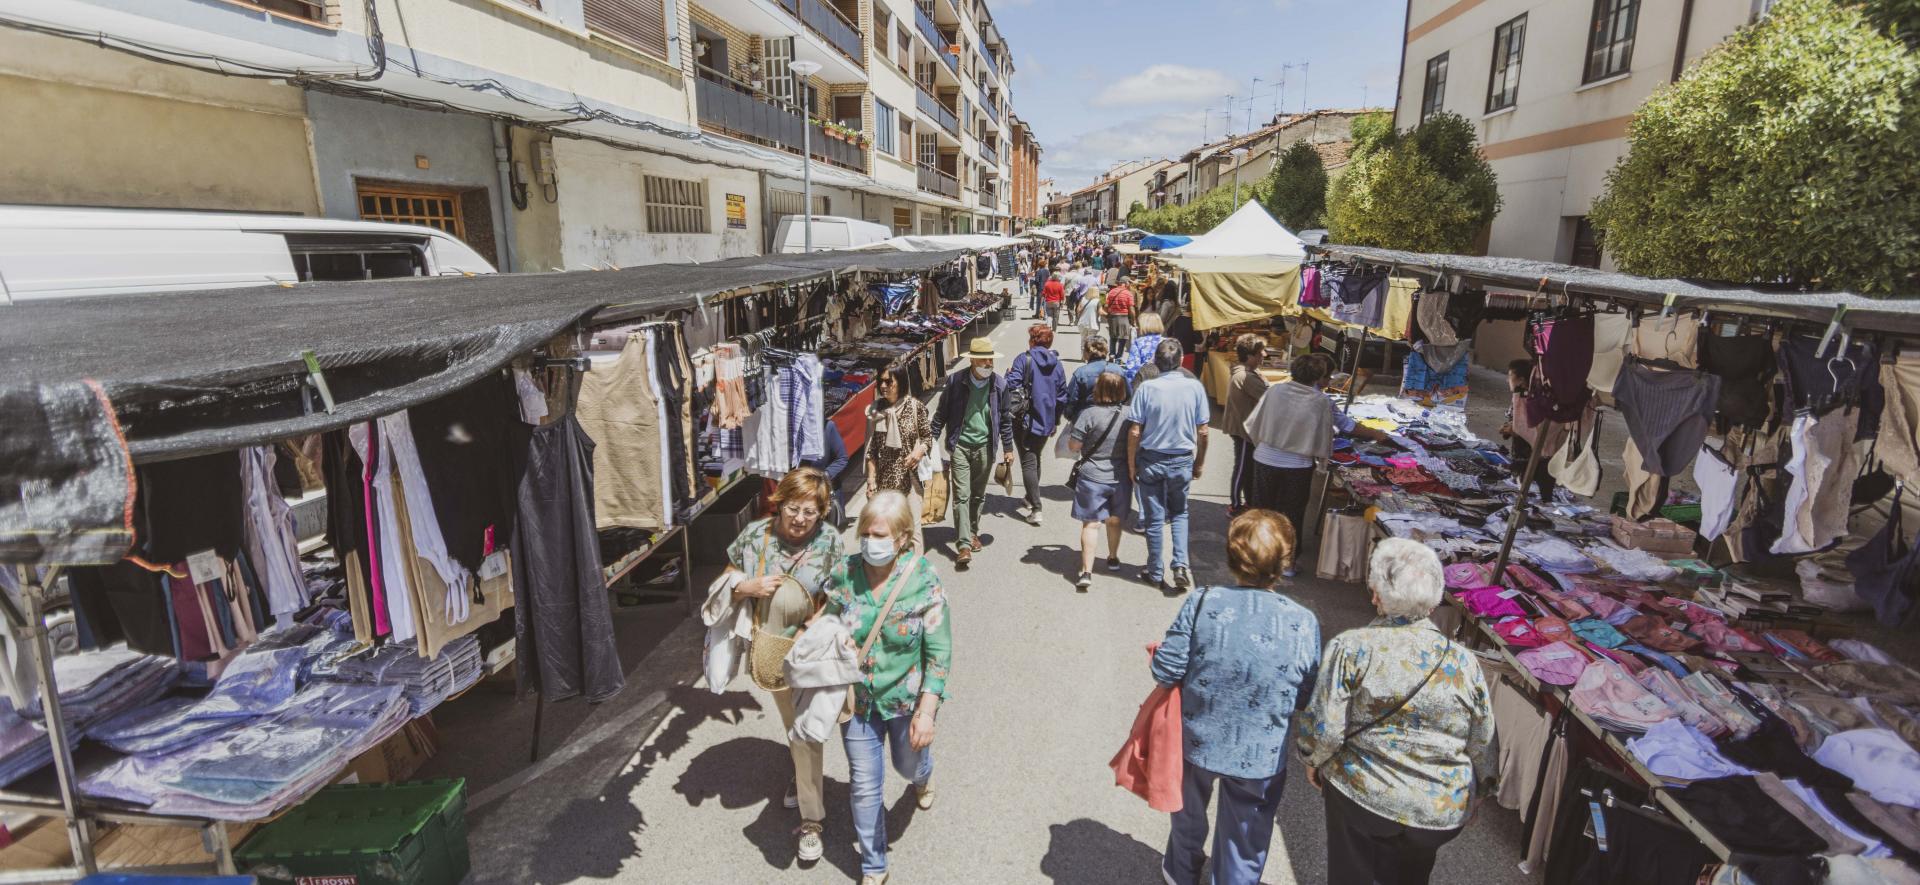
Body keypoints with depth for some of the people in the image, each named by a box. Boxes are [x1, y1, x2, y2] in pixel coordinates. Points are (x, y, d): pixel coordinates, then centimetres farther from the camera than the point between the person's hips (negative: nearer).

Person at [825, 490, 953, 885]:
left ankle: (922, 776, 63)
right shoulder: (845, 573, -14)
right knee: (865, 787, 11)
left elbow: (939, 652, -16)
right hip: (857, 699, 2)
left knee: (908, 764, 24)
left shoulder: (924, 581, -21)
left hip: (907, 698, -1)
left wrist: (927, 711, -18)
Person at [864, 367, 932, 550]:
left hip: (909, 476, -2)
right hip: (883, 478, 2)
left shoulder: (915, 406, -4)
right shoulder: (875, 410, 2)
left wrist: (920, 450, -16)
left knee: (912, 525, 0)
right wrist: (871, 480, 1)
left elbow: (928, 436, 5)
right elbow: (871, 449, 5)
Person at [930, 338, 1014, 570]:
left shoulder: (999, 384, -1)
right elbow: (941, 414, 1)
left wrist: (1008, 448, 10)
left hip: (985, 446, 2)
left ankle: (972, 532, 35)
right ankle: (963, 545, -7)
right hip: (960, 446, -2)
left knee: (978, 495, 15)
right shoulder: (955, 381, -7)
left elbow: (1005, 419, 8)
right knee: (961, 496, -7)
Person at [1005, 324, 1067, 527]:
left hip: (1025, 420, -5)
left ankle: (1035, 509, -7)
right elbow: (1062, 394, 10)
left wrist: (1008, 373, 3)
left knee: (1028, 462, -2)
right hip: (1046, 422, 5)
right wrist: (1055, 421, 19)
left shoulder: (1024, 360, -11)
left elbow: (1011, 385, -20)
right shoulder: (1057, 364, 6)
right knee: (1036, 460, 21)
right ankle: (1031, 501, 33)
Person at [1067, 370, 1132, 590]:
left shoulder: (1089, 414, -16)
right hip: (1121, 477, 4)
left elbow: (1073, 445, -11)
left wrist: (1071, 434, 8)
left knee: (1091, 523, 0)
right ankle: (1113, 558, 41)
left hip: (1093, 477, -4)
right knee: (1114, 521, 21)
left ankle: (1086, 571, -5)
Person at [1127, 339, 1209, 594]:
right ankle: (1181, 565, 4)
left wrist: (1131, 464, 0)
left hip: (1151, 460, -1)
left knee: (1154, 518, 11)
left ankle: (1155, 573, 22)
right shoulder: (1195, 387, -8)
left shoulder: (1146, 388, -12)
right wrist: (1200, 463, 10)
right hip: (1182, 461, 1)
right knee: (1179, 514, 20)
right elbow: (1202, 432, -3)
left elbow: (1135, 432, -12)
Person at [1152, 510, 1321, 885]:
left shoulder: (1202, 603, -21)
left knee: (1190, 813, 30)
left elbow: (1165, 670, -16)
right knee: (1244, 843, 21)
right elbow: (1306, 699, -7)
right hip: (1260, 759, -1)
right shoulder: (1305, 623, -18)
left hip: (1197, 741, 2)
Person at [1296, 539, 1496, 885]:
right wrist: (1475, 794, 19)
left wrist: (1313, 761, 2)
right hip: (1441, 813, 3)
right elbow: (1482, 745, 1)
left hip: (1360, 797, -3)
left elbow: (1324, 730, -19)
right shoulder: (1463, 661, -9)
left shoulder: (1350, 648, -18)